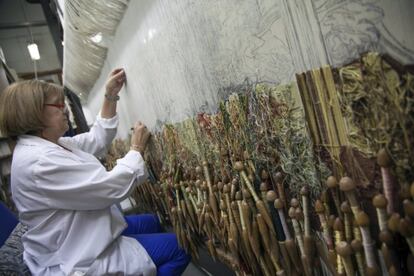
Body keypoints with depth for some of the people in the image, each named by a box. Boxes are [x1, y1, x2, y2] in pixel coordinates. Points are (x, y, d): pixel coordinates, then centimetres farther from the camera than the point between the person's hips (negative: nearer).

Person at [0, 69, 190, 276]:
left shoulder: (46, 145, 3)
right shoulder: (40, 162, -29)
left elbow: (96, 141, 12)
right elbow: (113, 187, -29)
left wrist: (110, 97, 4)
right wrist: (137, 148, -13)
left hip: (81, 237, 11)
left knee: (152, 222, 24)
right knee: (176, 248, -6)